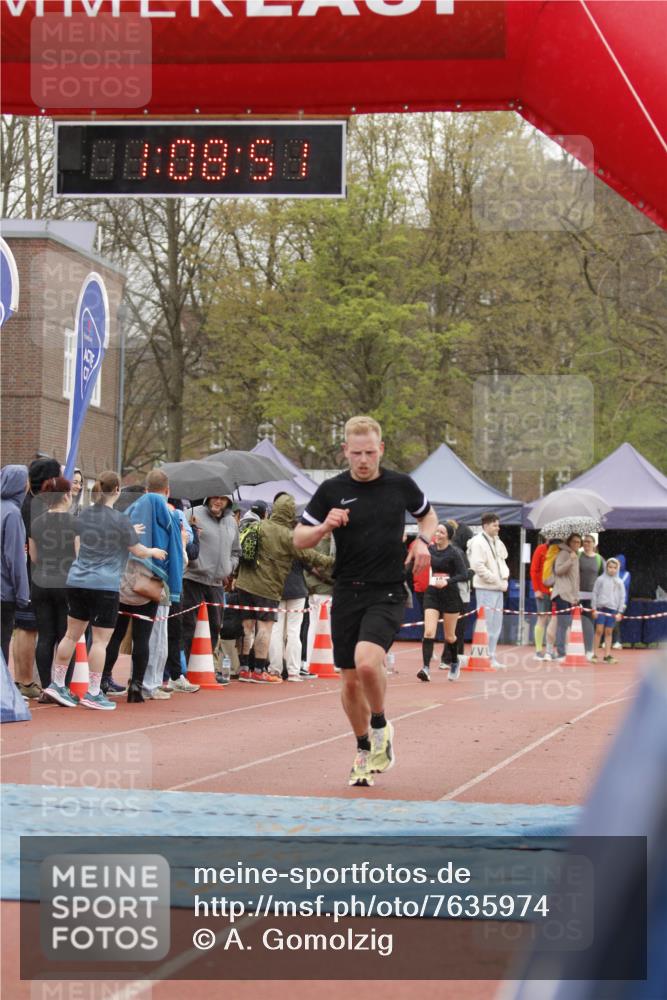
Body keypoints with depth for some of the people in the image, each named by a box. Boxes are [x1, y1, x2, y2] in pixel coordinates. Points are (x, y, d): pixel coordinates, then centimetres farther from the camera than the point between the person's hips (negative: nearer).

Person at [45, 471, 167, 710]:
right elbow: (138, 551, -1)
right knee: (101, 639, 0)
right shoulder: (120, 520, -11)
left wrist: (129, 532, 29)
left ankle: (57, 684, 16)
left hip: (77, 581, 6)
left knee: (72, 634, 14)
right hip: (104, 585, -6)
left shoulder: (84, 515, 8)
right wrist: (154, 552, 20)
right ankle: (93, 693, 1)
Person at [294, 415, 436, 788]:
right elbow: (299, 539, 6)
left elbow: (428, 515, 21)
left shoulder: (401, 485, 1)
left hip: (388, 593, -2)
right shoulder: (332, 490, 1)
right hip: (347, 593, 2)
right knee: (350, 680, 6)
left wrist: (423, 542, 0)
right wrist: (324, 527, -14)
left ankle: (380, 726, 3)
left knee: (367, 662, -25)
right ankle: (364, 749, 27)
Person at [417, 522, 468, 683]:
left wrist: (447, 582, -27)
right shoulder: (430, 549, 2)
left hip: (450, 595, -3)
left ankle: (454, 663, 36)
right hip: (432, 594, 3)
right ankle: (426, 668, -20)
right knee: (429, 632, -14)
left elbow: (464, 575, -15)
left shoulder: (454, 553, -11)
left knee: (449, 636, 10)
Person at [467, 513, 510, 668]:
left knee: (496, 625, 10)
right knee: (486, 623, -9)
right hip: (485, 588, -9)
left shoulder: (497, 542, 16)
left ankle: (491, 656, 17)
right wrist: (494, 579, -15)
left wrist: (505, 575, 5)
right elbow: (478, 566, -17)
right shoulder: (478, 542, -10)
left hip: (498, 588, 9)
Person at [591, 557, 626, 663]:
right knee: (599, 630, -5)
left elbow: (622, 598, 10)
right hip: (601, 608, -2)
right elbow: (595, 594, 3)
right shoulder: (600, 579, 3)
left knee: (608, 632, 6)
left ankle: (607, 655, 8)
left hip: (613, 610, 2)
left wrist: (620, 612, 3)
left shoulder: (619, 582, 9)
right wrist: (594, 609, -2)